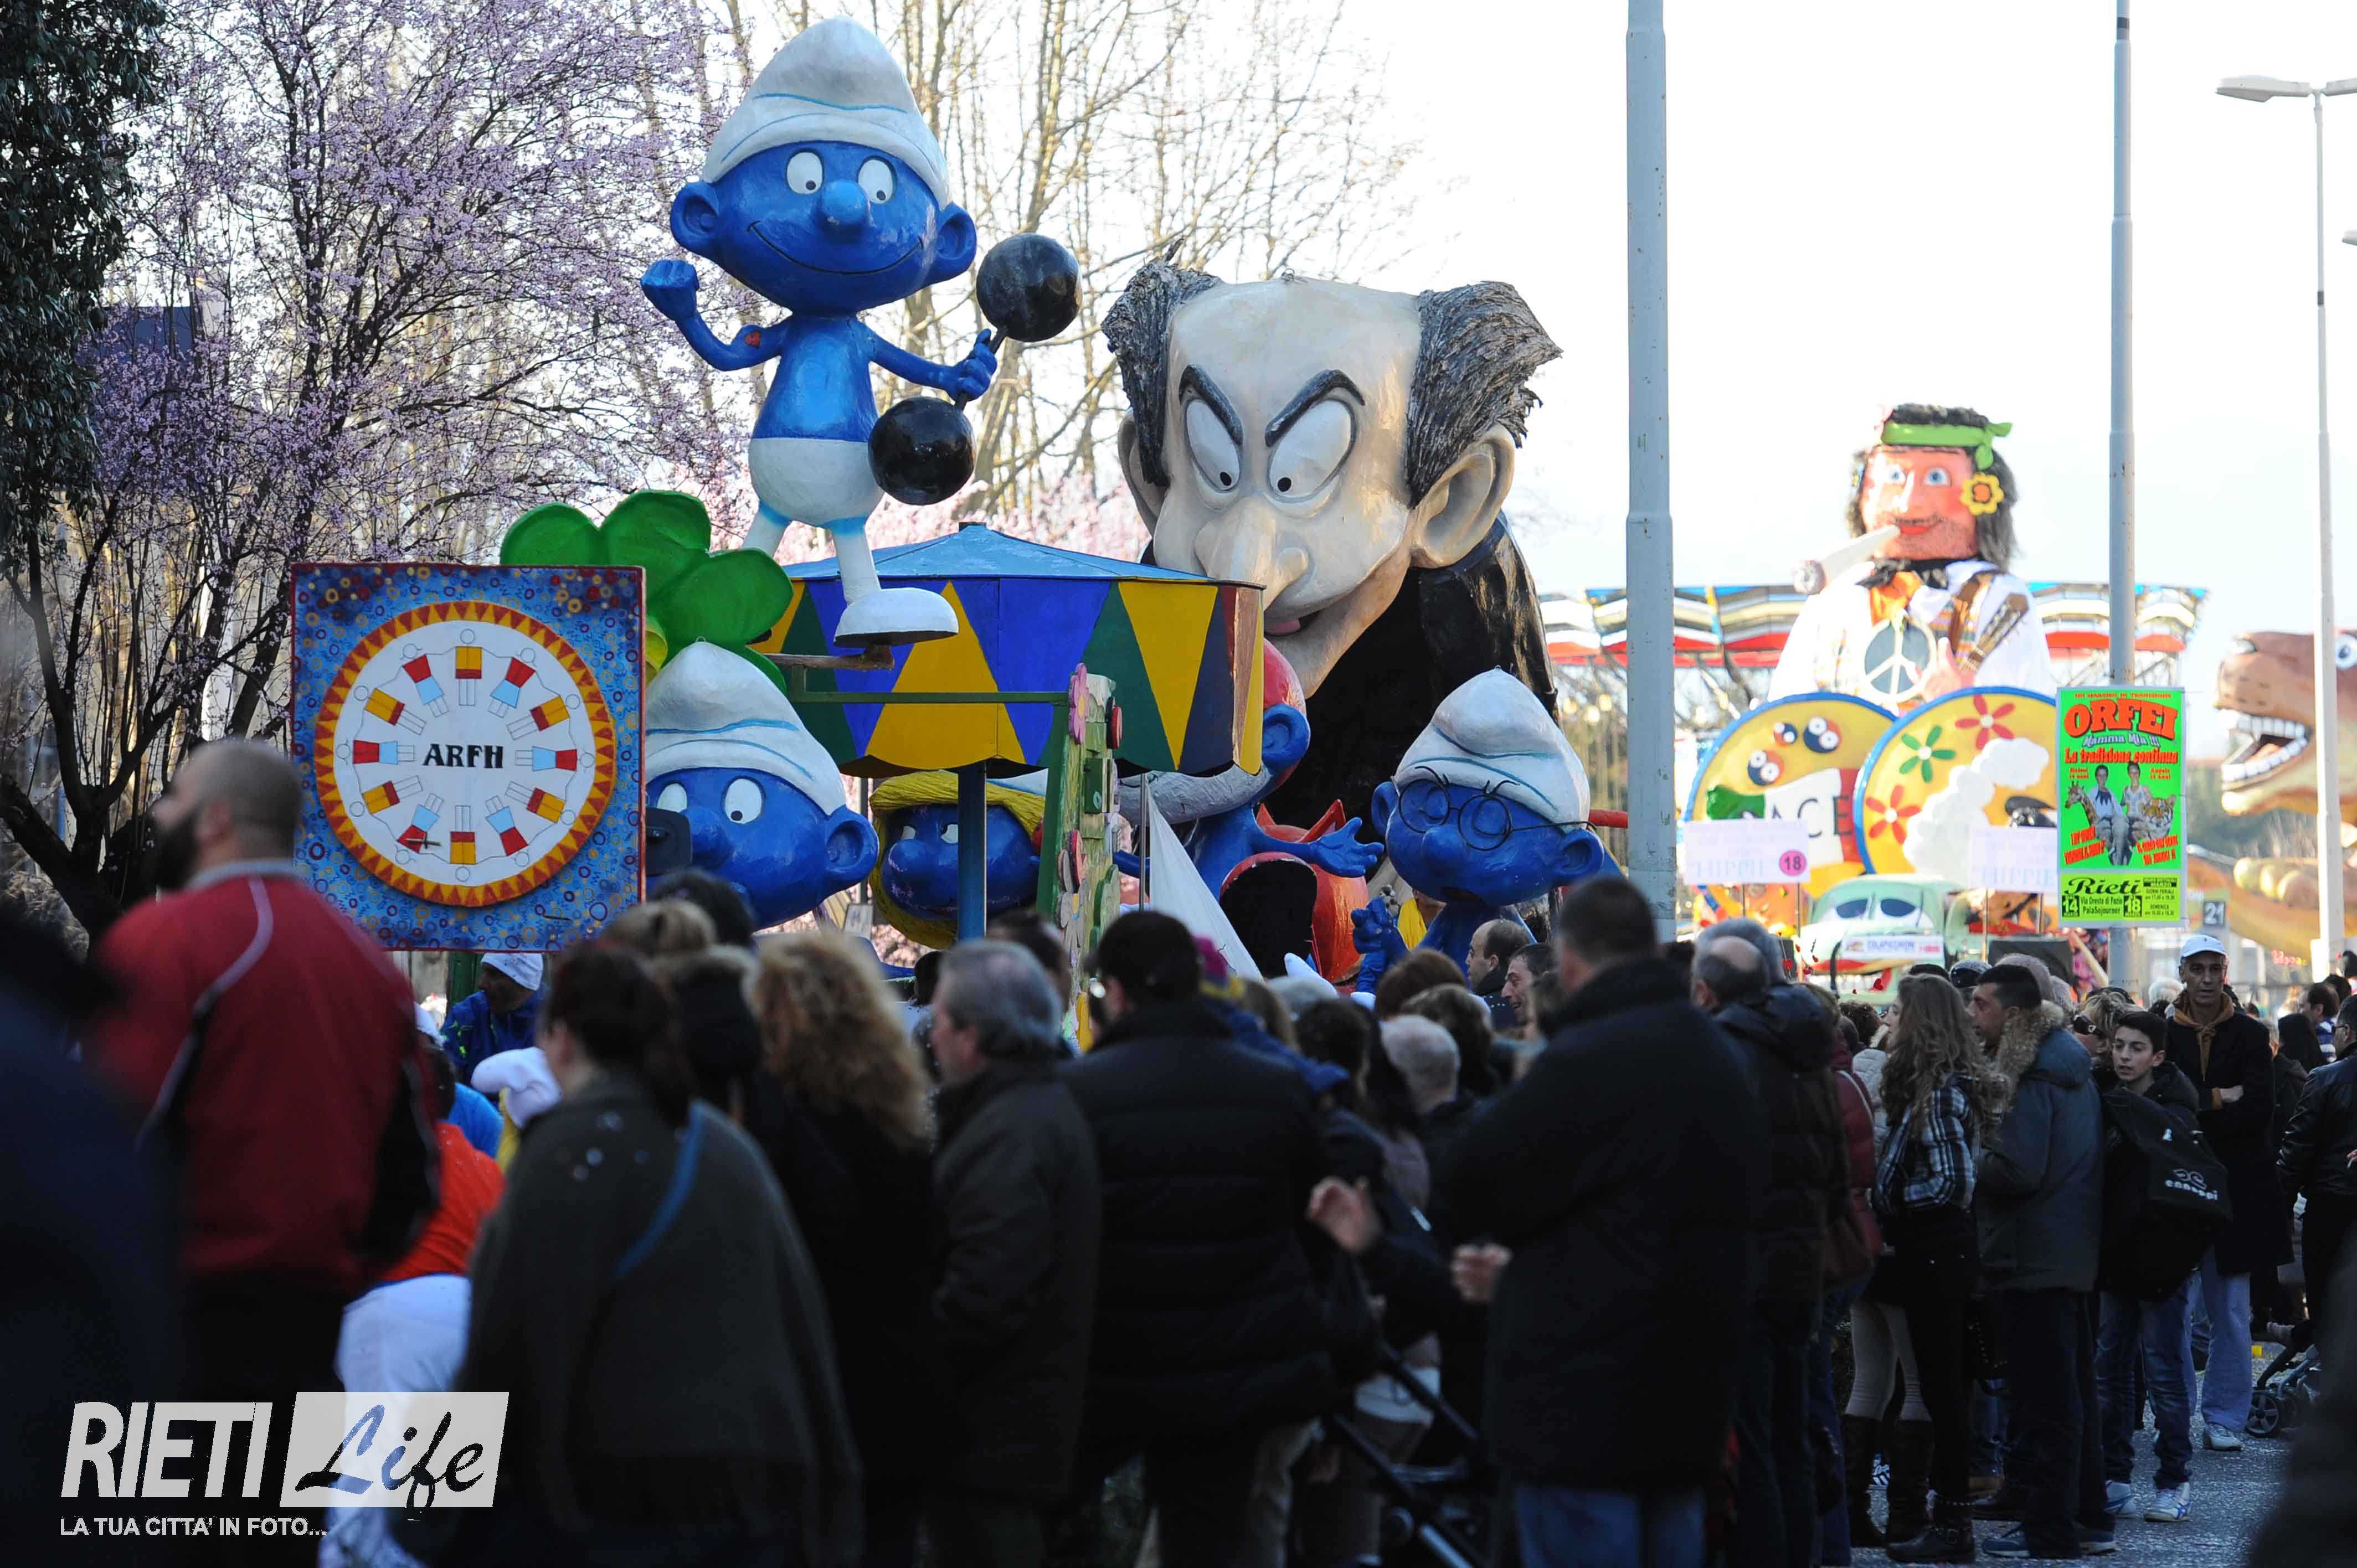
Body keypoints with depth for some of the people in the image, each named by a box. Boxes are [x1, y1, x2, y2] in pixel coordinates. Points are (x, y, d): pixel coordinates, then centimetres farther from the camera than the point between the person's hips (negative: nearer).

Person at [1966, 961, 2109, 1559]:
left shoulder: (2030, 1077, -18)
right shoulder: (2070, 1066, 11)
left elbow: (2017, 1170, -25)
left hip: (2034, 1257, -10)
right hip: (2075, 1255, 10)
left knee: (2045, 1398, -4)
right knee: (2074, 1390, 16)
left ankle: (2051, 1529, -1)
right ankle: (2087, 1515, 23)